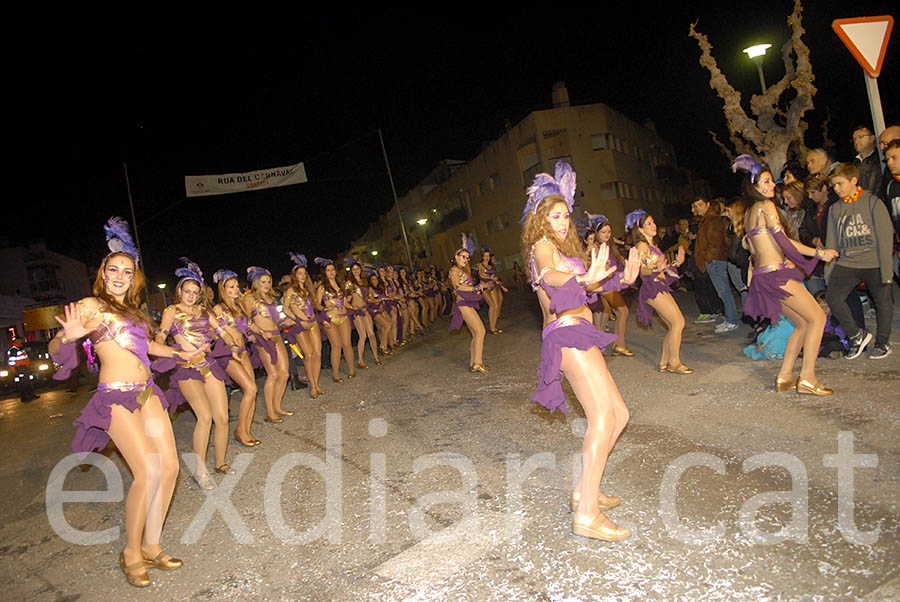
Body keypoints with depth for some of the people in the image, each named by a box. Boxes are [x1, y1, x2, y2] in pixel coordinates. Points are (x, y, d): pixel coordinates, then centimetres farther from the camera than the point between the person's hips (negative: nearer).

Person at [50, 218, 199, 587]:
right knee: (148, 470, -17)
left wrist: (179, 353, 39)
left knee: (169, 466, 0)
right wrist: (68, 336, -29)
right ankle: (131, 554, 2)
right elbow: (54, 349, -8)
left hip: (146, 392, 7)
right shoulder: (91, 306, -3)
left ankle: (151, 546, 14)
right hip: (116, 396, -7)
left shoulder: (131, 310, 18)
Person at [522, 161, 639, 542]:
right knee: (603, 417, -18)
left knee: (618, 415, 10)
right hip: (568, 333, -10)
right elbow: (550, 275, -25)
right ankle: (587, 515, -18)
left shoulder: (561, 248, 26)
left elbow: (587, 285, 33)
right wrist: (584, 276, -45)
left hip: (576, 335, 10)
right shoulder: (542, 245, -2)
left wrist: (622, 279, 18)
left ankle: (584, 491, 16)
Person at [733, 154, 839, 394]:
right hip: (776, 274, -9)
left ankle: (784, 376, 13)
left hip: (762, 275, 9)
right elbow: (784, 241, -14)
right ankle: (807, 378, -6)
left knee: (803, 323, 15)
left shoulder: (748, 213, 18)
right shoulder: (766, 206, -9)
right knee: (817, 318, -4)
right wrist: (819, 253, -7)